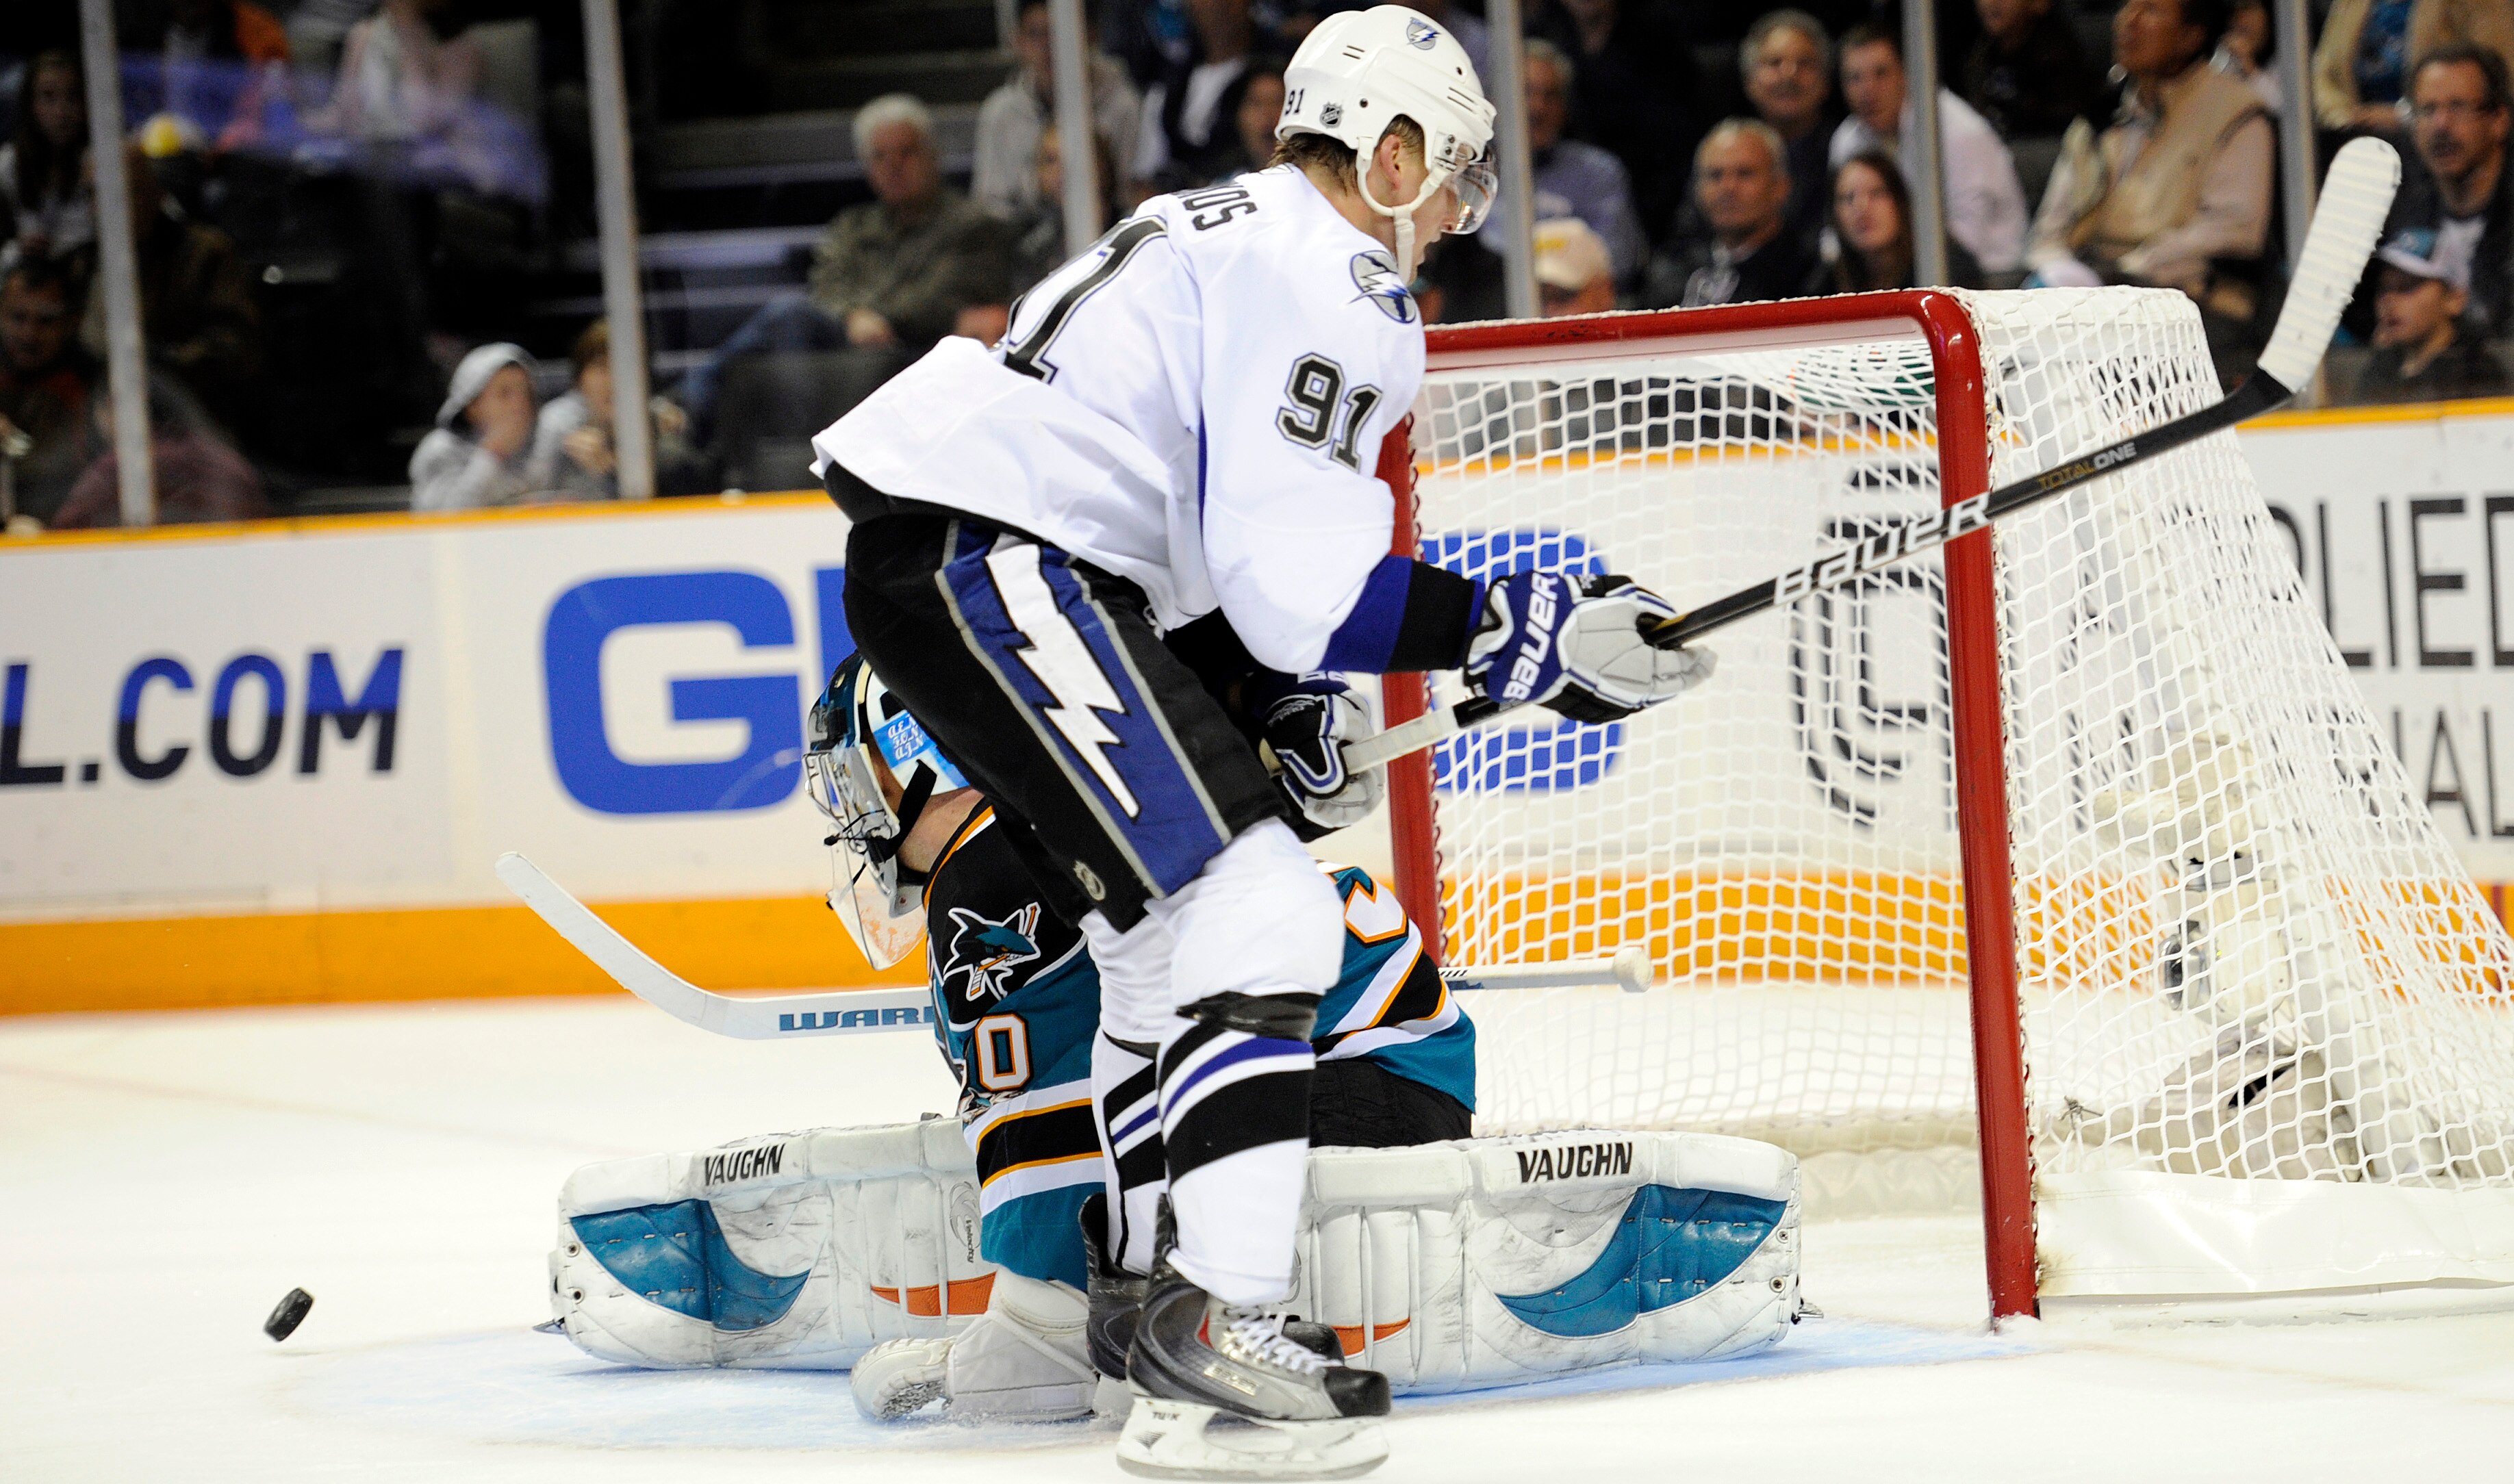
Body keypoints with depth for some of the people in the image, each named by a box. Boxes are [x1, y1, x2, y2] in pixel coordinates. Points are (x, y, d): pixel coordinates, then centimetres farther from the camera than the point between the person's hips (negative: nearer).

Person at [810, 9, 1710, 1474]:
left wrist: (1284, 712, 19)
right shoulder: (1329, 282, -10)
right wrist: (1535, 632, -13)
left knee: (1176, 937, 22)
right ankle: (1214, 1339, -21)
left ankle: (1160, 1297, 29)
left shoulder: (1234, 234, 24)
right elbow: (1300, 585, -17)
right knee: (1260, 913, -15)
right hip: (990, 566, -11)